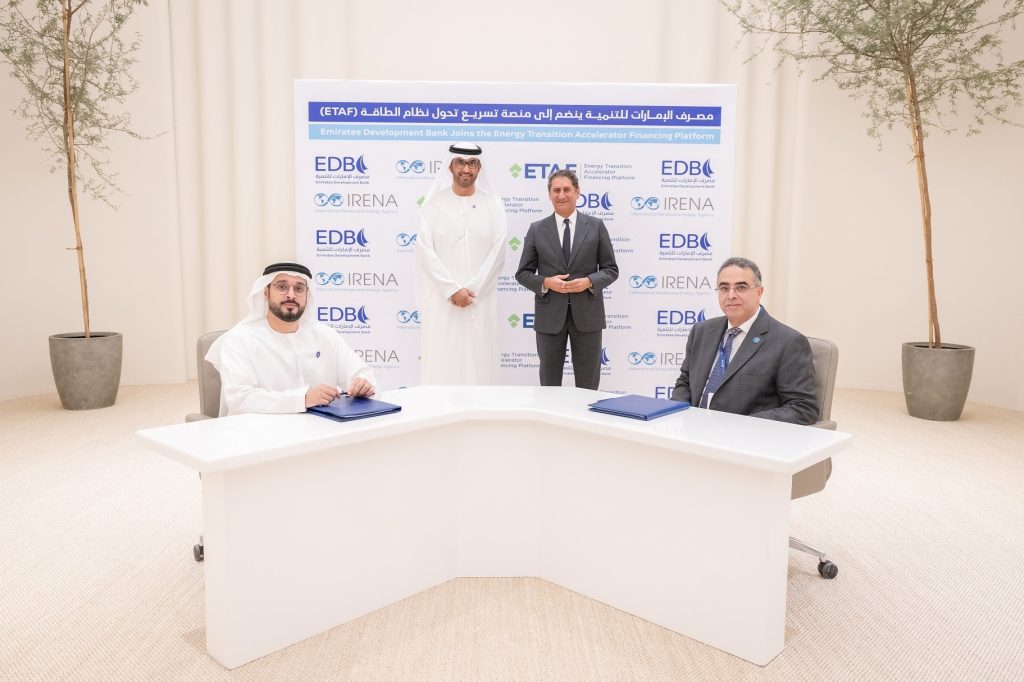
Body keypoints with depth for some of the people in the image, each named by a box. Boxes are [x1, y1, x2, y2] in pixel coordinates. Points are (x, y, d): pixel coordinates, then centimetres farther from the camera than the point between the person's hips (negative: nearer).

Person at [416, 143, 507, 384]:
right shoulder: (434, 203, 4)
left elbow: (497, 253, 0)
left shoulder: (493, 204, 6)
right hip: (441, 300, 0)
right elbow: (425, 252, -2)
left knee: (479, 364, 1)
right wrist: (453, 291, -10)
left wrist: (471, 291, -8)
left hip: (480, 300, 1)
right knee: (441, 364, 0)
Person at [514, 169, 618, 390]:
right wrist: (545, 283, -15)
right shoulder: (537, 229, 3)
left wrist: (589, 282, -15)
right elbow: (523, 273, 4)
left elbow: (611, 269, 4)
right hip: (550, 315, 0)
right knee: (550, 384, 11)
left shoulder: (596, 226, 3)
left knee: (588, 385, 7)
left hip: (586, 313, 0)